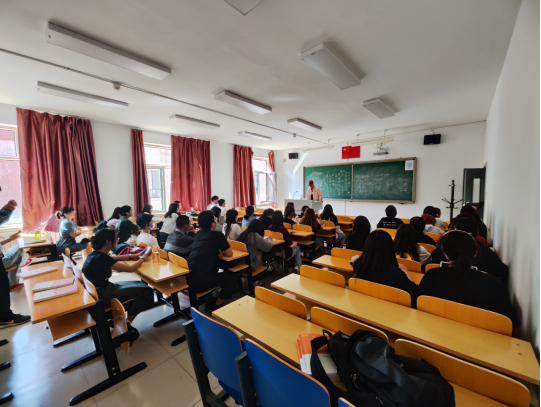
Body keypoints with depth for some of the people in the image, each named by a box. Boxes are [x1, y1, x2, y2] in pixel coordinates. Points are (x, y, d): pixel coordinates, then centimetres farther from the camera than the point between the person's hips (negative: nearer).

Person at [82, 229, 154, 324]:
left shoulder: (95, 254, 0)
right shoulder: (102, 258, -26)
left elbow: (115, 258, 17)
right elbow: (131, 269, -20)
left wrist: (131, 256, 7)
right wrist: (143, 258, -4)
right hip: (101, 296, -9)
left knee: (139, 284, 14)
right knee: (146, 291, -5)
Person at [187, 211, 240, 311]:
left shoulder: (199, 233, 13)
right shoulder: (218, 236, -7)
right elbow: (229, 254, 3)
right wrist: (221, 252, 22)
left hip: (188, 276, 8)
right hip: (199, 280, -8)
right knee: (234, 278, 4)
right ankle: (216, 306, 15)